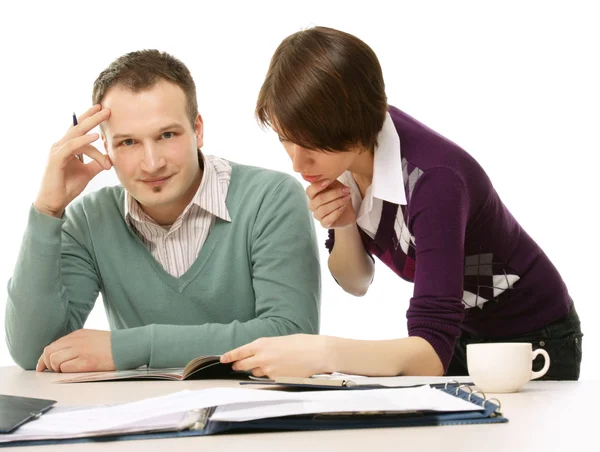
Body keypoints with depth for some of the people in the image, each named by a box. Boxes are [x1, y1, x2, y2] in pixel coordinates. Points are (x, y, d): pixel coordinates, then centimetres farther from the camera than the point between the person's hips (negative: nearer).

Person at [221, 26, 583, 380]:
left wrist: (320, 354, -54)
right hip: (450, 329, 5)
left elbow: (433, 352, -40)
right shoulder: (334, 155, -14)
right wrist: (343, 228, -21)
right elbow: (357, 283, -1)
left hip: (529, 343, -5)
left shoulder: (433, 177, -34)